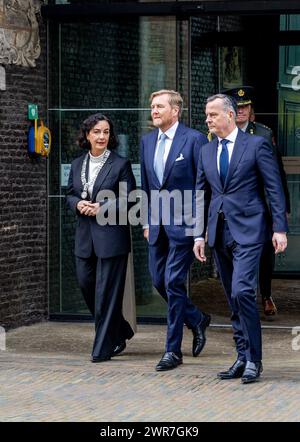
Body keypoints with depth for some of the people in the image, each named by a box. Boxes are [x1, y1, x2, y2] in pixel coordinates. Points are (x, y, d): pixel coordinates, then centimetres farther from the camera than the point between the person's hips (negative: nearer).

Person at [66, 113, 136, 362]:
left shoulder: (120, 164, -4)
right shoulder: (77, 165, 11)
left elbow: (128, 197, -7)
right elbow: (70, 194, 17)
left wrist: (102, 208, -16)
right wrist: (78, 204, -5)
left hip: (111, 236, -6)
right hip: (85, 235, 6)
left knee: (107, 292, -4)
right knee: (86, 283, 8)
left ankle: (104, 348, 4)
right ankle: (120, 332, 27)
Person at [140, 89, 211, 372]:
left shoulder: (194, 139, -9)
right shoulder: (147, 141, 11)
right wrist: (147, 221, 16)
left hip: (183, 222, -7)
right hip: (158, 223, 7)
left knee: (174, 283, -7)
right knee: (159, 281, 9)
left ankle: (173, 350, 1)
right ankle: (197, 320, 31)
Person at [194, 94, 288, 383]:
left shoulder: (256, 145, -2)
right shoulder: (206, 151, 14)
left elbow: (274, 189, -3)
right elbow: (201, 195, 17)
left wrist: (280, 228, -9)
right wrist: (199, 234, 11)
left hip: (247, 230, -6)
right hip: (219, 232, 6)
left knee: (242, 291, -18)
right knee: (233, 299, 8)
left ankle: (253, 360, -9)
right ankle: (243, 358, 14)